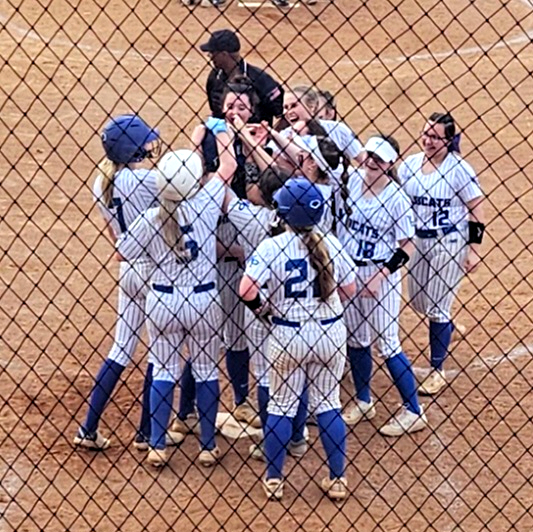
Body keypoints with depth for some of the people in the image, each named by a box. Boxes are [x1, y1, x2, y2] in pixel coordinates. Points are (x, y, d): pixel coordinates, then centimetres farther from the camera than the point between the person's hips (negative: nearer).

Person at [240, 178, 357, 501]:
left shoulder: (272, 247, -14)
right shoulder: (331, 244, -5)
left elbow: (247, 290, -21)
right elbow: (350, 289, 2)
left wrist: (262, 309, -1)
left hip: (288, 337, -2)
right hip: (331, 333, 2)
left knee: (281, 405, 12)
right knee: (329, 404, 13)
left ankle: (274, 479, 18)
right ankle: (338, 479, 17)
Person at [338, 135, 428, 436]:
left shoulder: (396, 198, -16)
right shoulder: (353, 182, -2)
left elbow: (407, 247, -14)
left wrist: (381, 275, -21)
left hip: (382, 274, -6)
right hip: (349, 270, 6)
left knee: (387, 343, -3)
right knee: (356, 339, 15)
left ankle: (414, 412, 5)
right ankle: (364, 402, 32)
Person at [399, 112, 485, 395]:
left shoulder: (459, 169, -15)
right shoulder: (410, 164, 0)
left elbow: (476, 212, -11)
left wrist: (474, 249, -14)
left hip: (449, 244, -6)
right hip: (416, 241, 6)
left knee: (437, 308, -2)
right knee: (417, 301, 17)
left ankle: (438, 371, 12)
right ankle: (444, 330, 50)